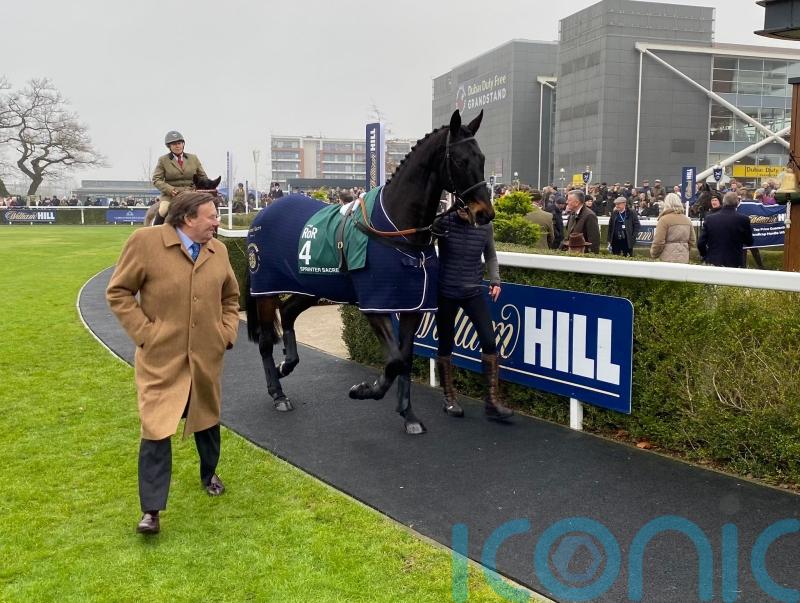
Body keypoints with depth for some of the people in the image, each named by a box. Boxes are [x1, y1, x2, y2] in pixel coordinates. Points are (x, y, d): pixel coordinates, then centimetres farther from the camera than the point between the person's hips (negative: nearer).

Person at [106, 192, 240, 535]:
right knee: (156, 430, -5)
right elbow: (118, 292, -6)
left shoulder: (218, 250, 5)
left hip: (207, 357, 5)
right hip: (161, 358, -5)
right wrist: (144, 333, -12)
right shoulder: (145, 242, -11)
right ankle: (151, 511, 5)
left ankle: (209, 474, 46)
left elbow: (230, 296, 18)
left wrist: (228, 331, 5)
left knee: (207, 421, 20)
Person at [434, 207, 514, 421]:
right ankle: (449, 398, 25)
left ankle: (492, 401, -1)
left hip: (474, 292, 2)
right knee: (446, 345, 7)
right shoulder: (444, 222, -9)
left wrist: (495, 280, 1)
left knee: (489, 341, -9)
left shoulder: (485, 226, -1)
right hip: (446, 293, -1)